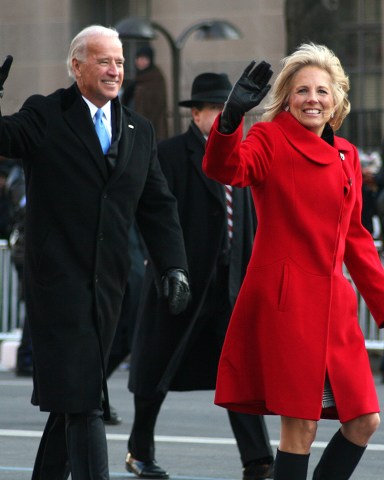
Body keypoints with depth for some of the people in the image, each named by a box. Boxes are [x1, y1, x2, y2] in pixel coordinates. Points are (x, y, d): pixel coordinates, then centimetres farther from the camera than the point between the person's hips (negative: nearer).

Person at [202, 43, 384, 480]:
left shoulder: (346, 156, 15)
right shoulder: (271, 139, -3)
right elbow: (226, 168, -25)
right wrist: (231, 119, -43)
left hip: (333, 303, 7)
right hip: (284, 299, -7)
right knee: (300, 425, -7)